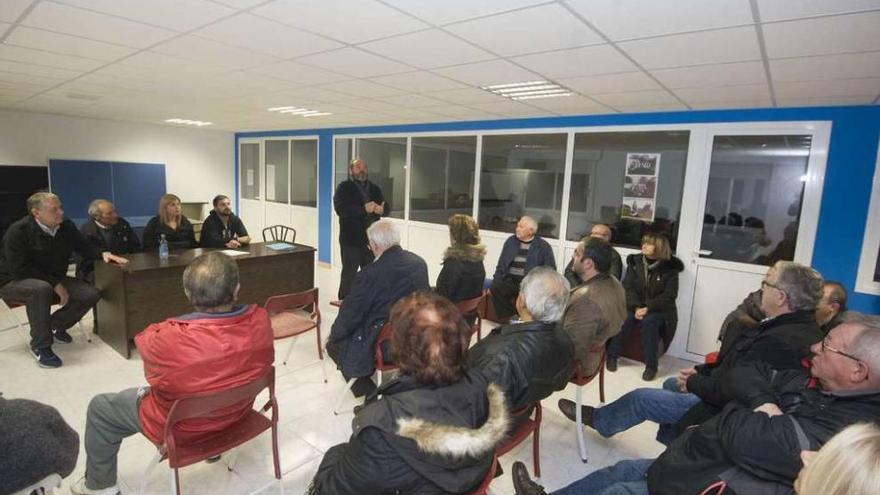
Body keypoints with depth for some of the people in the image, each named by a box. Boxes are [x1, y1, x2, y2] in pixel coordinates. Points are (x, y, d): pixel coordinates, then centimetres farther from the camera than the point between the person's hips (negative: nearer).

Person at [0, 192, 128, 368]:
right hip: (15, 281, -5)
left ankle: (56, 325, 12)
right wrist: (55, 284, -27)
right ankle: (40, 346, -26)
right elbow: (19, 270, -24)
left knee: (91, 294, -15)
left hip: (53, 279, 6)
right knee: (41, 289, -40)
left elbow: (84, 247, 8)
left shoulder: (66, 226, -7)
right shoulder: (18, 232, -21)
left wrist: (102, 254, -14)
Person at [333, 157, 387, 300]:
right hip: (351, 240, -4)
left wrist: (381, 209, -16)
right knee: (349, 275, 3)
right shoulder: (344, 187, 0)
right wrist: (364, 209, -26)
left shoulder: (374, 188, 14)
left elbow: (387, 209, 9)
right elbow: (340, 209, -17)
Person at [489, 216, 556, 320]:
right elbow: (501, 264, 16)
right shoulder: (510, 241, 15)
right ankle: (510, 318, -13)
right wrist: (495, 282, 2)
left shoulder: (543, 246, 4)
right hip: (510, 280, 3)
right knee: (495, 288, -26)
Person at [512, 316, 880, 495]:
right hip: (699, 463, 9)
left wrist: (744, 410, -13)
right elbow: (740, 376, 1)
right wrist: (763, 402, -22)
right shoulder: (812, 382, 0)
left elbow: (741, 438, -37)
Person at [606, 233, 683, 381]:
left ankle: (651, 366, -20)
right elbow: (628, 287, -3)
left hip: (658, 309, -2)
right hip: (636, 306, 2)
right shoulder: (635, 262, 3)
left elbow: (669, 296, -11)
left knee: (649, 321, -33)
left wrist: (648, 308, -23)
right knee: (624, 317, -27)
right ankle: (612, 355, -12)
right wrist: (636, 307, -18)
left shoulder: (670, 268, -6)